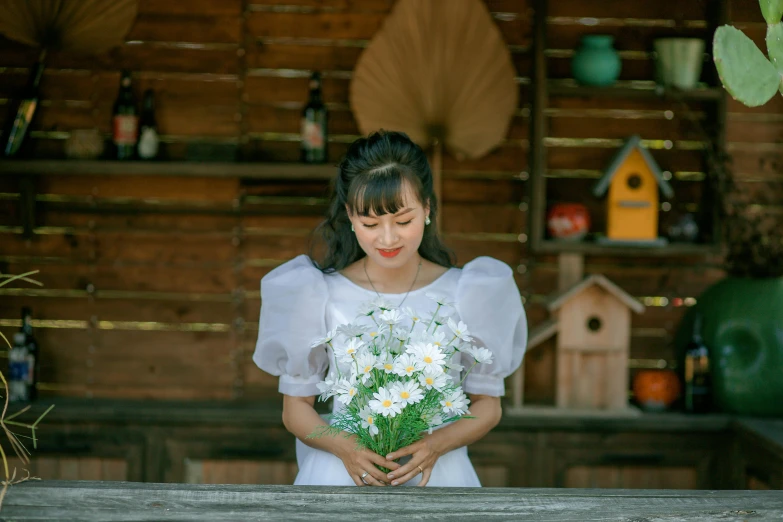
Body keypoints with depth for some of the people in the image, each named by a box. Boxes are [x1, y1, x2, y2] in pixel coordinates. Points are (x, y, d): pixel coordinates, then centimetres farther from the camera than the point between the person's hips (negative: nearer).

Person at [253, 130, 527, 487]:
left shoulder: (465, 293, 1)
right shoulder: (319, 294, 0)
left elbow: (488, 403, 8)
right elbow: (296, 406, 6)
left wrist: (437, 444, -10)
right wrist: (345, 448, -12)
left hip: (437, 473, 0)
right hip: (340, 476, 0)